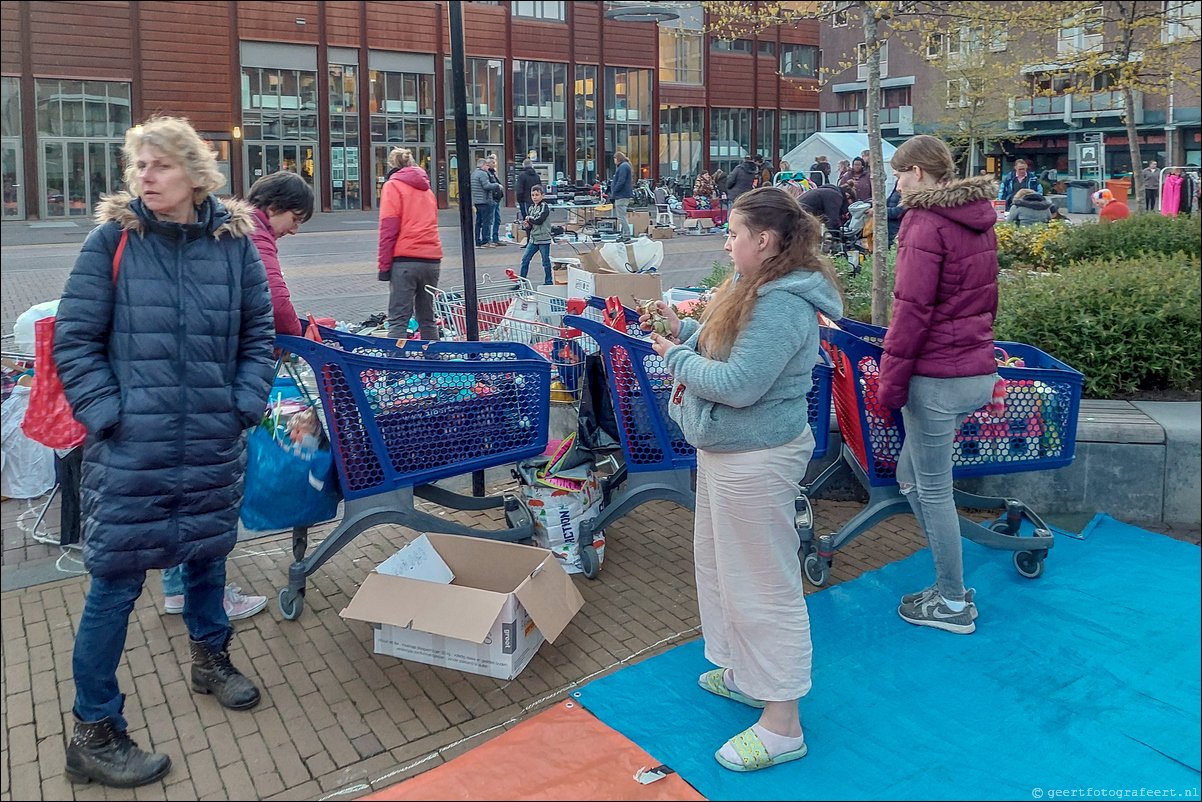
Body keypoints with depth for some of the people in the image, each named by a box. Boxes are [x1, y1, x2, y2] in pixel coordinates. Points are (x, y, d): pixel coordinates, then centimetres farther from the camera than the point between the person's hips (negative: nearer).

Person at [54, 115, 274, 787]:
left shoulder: (234, 241, 1)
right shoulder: (112, 241, -5)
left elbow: (259, 333, 9)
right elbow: (75, 340, -3)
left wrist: (245, 405, -1)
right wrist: (108, 415, -11)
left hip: (215, 444, 3)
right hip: (131, 449, -3)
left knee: (209, 554, 20)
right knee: (117, 582, 1)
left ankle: (211, 657, 46)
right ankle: (94, 735, 16)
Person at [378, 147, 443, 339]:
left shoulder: (393, 186, 0)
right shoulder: (426, 188, 20)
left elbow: (388, 227, -8)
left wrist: (384, 264, -7)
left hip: (405, 260, -6)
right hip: (432, 259, 6)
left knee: (398, 319, -6)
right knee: (427, 319, 14)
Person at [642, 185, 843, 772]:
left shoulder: (783, 305, -23)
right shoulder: (757, 288, 10)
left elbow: (738, 384, -27)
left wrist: (676, 357, -13)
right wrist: (682, 330, 5)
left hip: (755, 459, -11)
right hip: (724, 449, 11)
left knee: (764, 586, -1)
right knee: (719, 565, 23)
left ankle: (782, 726, 13)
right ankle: (744, 674, 42)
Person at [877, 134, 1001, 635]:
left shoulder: (926, 223, -14)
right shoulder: (978, 220, 13)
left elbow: (913, 310, -19)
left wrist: (890, 380, -14)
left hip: (937, 376, -9)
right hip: (979, 370, 9)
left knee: (932, 489, 4)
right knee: (910, 473, 19)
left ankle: (954, 604, 16)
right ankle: (950, 583, 26)